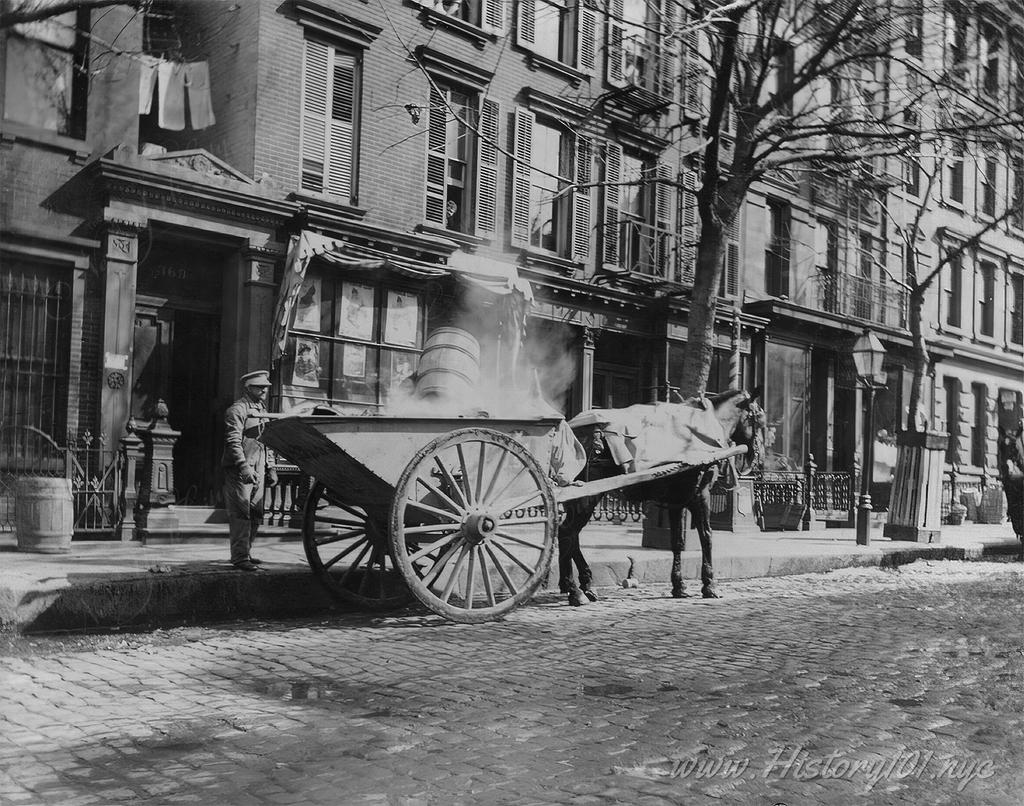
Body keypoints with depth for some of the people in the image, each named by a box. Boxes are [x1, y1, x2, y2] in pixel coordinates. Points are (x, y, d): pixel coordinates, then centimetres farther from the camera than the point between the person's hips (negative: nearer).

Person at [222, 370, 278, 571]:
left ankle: (246, 552, 21)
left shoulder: (261, 410, 20)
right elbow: (233, 441, -15)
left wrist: (269, 468, 19)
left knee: (256, 515, 11)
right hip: (239, 470, -8)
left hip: (257, 470, 9)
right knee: (241, 514, -8)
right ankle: (240, 557, -6)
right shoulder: (238, 409, -8)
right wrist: (244, 466, -23)